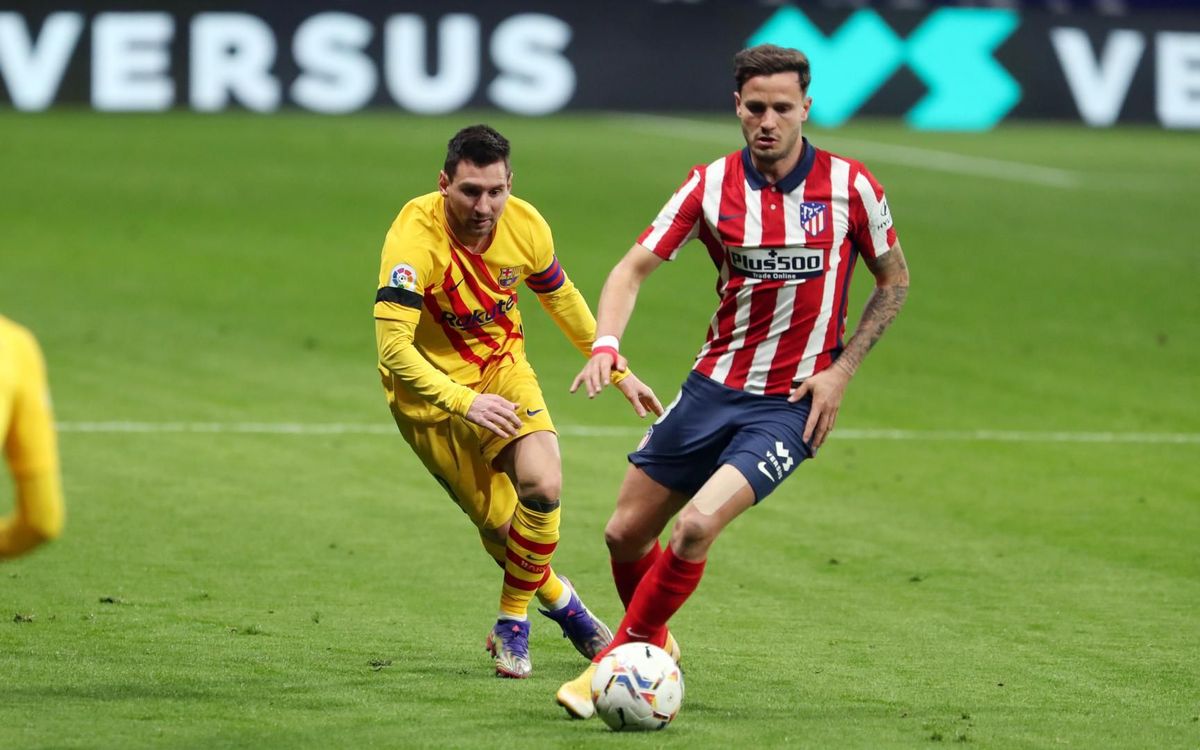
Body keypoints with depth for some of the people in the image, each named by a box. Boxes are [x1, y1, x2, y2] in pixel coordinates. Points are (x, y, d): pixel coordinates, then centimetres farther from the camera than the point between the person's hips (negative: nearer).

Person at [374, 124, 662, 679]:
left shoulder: (525, 226, -12)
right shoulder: (414, 238, -28)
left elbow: (561, 298, 9)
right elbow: (392, 347, -32)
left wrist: (617, 371, 15)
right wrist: (464, 403, -40)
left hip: (503, 368, 3)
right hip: (432, 387, -3)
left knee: (543, 486, -19)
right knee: (498, 525, -5)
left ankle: (512, 626, 2)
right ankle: (560, 601, 27)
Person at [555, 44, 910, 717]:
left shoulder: (849, 184, -8)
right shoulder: (711, 185, -4)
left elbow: (894, 281, 5)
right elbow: (635, 266, -5)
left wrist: (842, 370, -6)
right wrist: (606, 344, -24)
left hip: (791, 404, -3)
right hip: (715, 385, 4)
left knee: (697, 525, -23)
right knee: (627, 533, 8)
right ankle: (654, 642, 37)